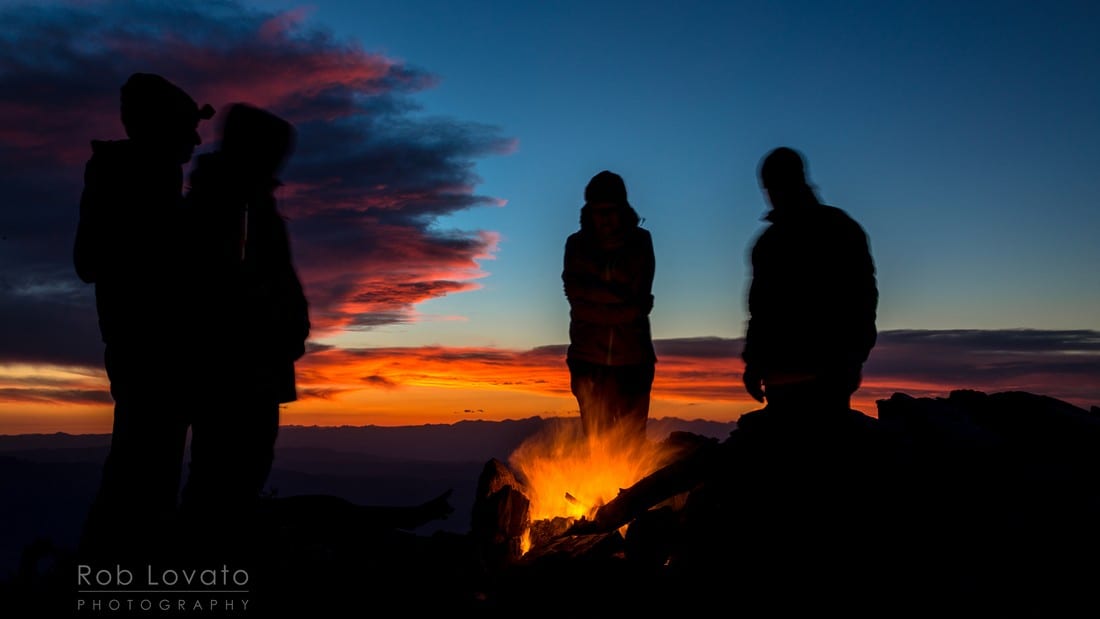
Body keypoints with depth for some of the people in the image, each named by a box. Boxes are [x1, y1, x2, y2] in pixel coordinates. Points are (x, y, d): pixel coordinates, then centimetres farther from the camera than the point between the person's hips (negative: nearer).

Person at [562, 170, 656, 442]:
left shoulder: (640, 242, 2)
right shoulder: (577, 244, 3)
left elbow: (641, 302, -6)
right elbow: (575, 295, -7)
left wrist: (594, 295, -11)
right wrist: (620, 295, -12)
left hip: (632, 357, 0)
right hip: (589, 358, 0)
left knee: (633, 438, 2)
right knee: (595, 438, 3)